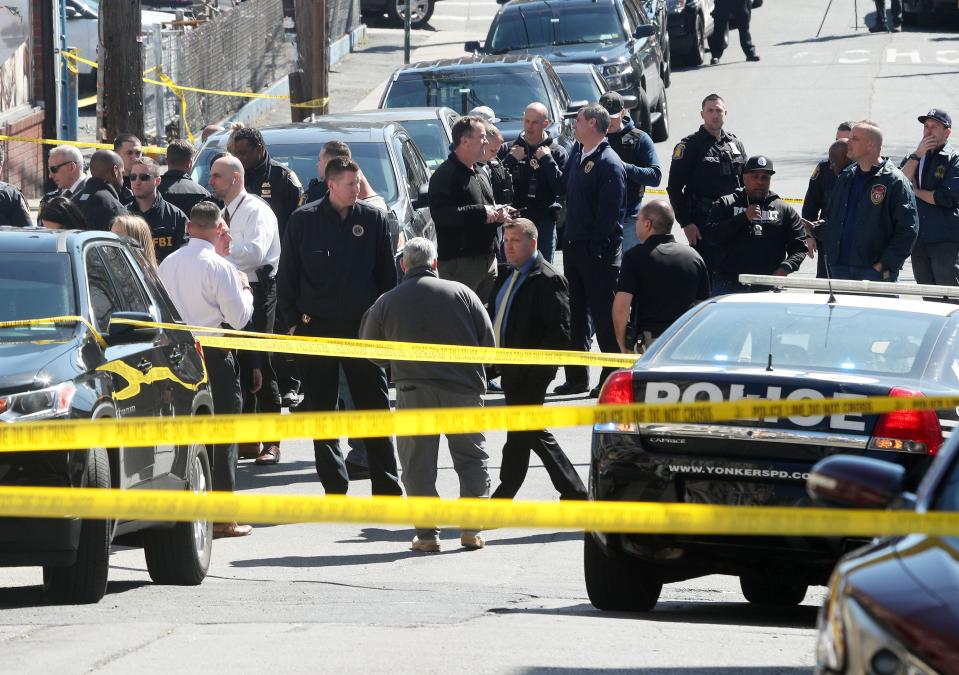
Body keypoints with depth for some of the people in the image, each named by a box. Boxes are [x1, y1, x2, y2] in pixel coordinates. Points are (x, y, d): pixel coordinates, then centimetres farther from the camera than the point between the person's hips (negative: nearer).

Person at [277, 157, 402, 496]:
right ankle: (334, 485, 12)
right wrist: (291, 321, -1)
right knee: (322, 410, 4)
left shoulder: (373, 219, 4)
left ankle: (387, 485, 4)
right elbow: (287, 275, 4)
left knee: (375, 407, 0)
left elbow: (386, 275, 9)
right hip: (317, 327, 0)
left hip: (363, 325, 0)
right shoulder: (304, 220, 0)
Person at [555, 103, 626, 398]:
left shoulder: (609, 164, -13)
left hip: (598, 252, -9)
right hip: (574, 248, 9)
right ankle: (577, 377, 19)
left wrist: (598, 247, -18)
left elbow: (610, 213, -17)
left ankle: (612, 378, 1)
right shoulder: (577, 157, 12)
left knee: (603, 314, -4)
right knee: (576, 313, 12)